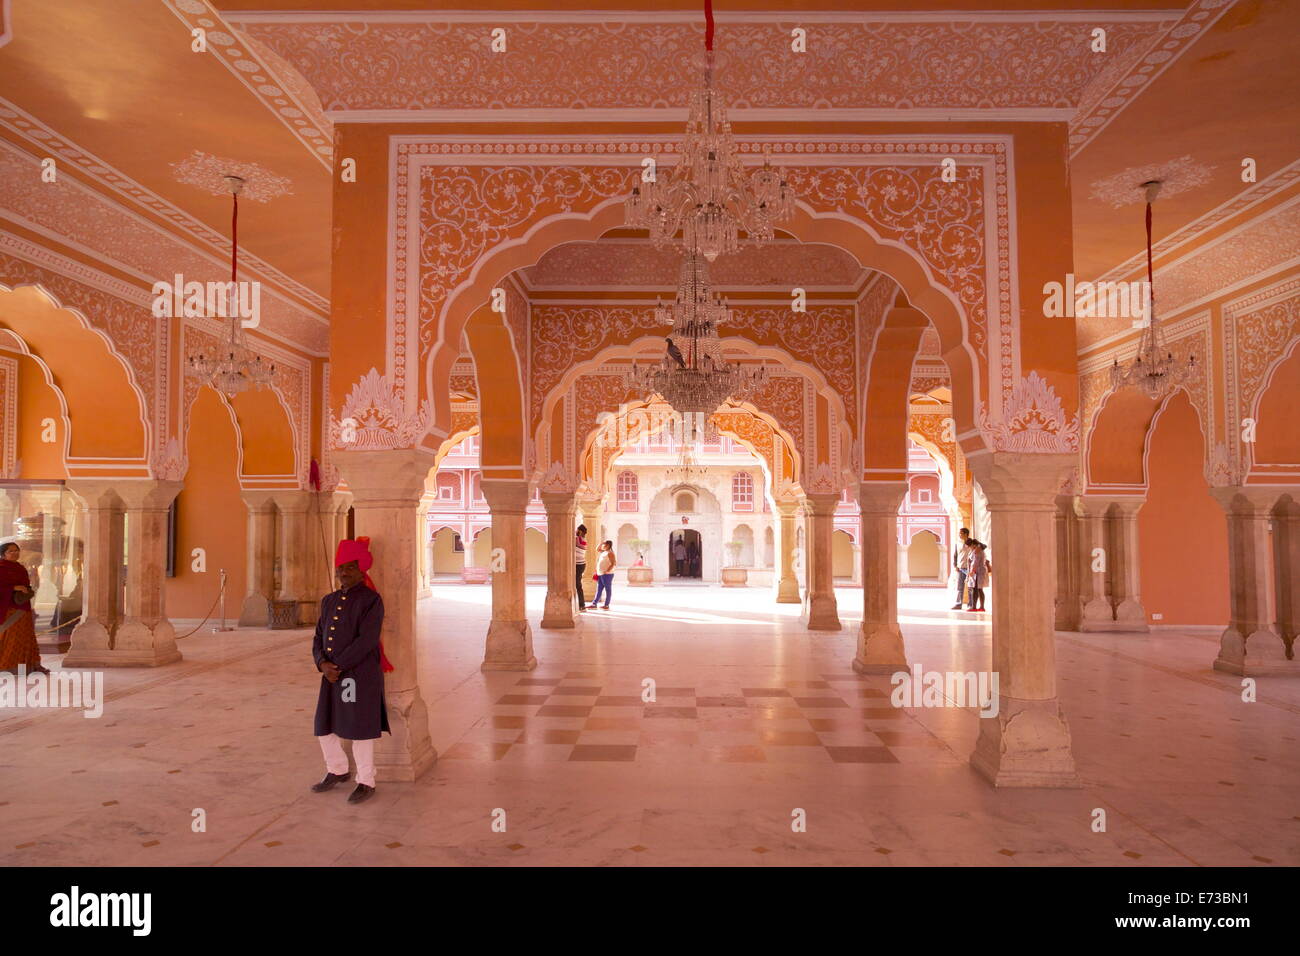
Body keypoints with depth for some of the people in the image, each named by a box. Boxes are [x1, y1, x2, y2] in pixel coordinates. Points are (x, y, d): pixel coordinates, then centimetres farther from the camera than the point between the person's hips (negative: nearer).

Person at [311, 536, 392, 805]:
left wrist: (338, 667, -17)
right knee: (325, 726, 14)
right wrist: (323, 664, -10)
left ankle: (366, 783, 15)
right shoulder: (329, 601, 10)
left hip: (361, 675, -7)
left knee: (360, 730, 0)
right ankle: (337, 771, 35)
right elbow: (319, 639, 9)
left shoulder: (371, 601, -11)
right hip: (332, 675, 7)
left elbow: (366, 641, -18)